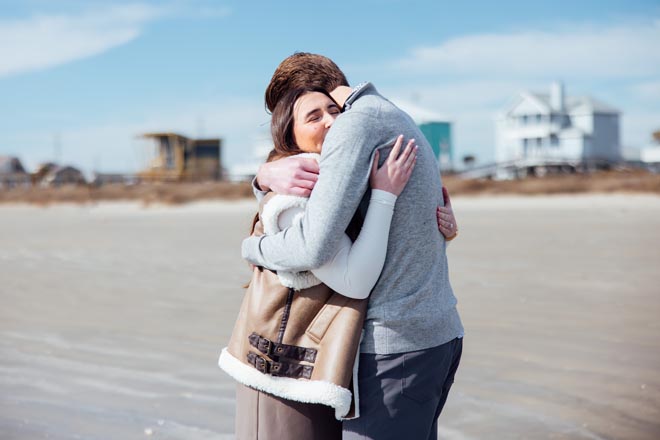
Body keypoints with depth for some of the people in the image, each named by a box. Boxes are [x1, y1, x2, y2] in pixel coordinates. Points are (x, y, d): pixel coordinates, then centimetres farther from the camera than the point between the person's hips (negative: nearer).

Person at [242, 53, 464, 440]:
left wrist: (252, 247, -2)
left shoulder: (357, 122, -12)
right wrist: (269, 175, 0)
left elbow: (314, 247, -21)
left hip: (395, 341, -9)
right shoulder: (400, 120, 20)